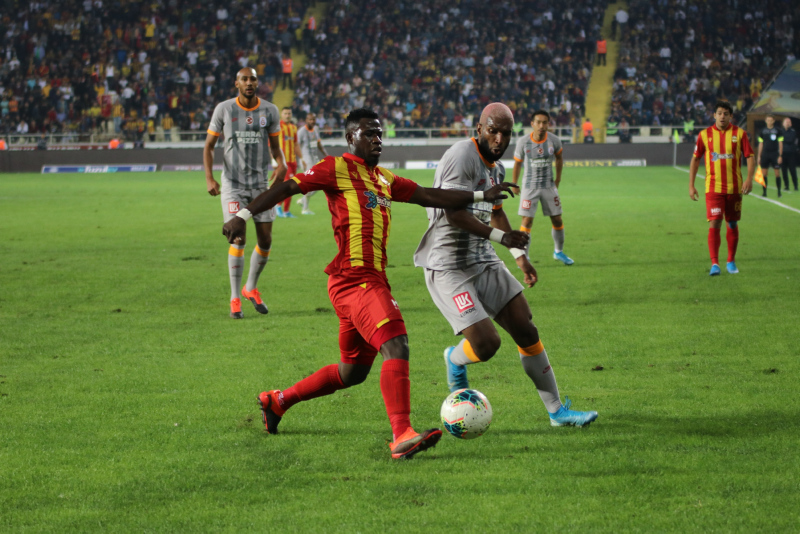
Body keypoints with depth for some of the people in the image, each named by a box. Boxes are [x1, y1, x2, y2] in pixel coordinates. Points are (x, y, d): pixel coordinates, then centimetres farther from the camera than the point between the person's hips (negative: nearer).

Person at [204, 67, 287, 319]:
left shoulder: (269, 110, 2)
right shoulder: (224, 109, -3)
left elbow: (274, 145, 12)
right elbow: (209, 146, 3)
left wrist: (281, 164, -11)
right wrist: (209, 178, -10)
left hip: (261, 183, 3)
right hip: (233, 183, -3)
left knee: (266, 240, 3)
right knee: (238, 239, -12)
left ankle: (251, 288, 27)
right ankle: (235, 298, -2)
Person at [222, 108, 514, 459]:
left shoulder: (385, 180, 22)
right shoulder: (337, 169, -1)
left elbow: (430, 196, 22)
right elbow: (287, 188, -5)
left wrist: (481, 196, 15)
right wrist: (244, 215, -14)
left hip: (372, 281, 9)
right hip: (355, 280, -9)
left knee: (354, 371, 18)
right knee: (396, 346, -23)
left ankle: (277, 401, 33)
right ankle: (402, 436, -32)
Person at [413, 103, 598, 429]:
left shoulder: (497, 168, 12)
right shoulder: (462, 157, -18)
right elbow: (453, 213, -26)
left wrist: (519, 255, 26)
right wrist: (501, 237, -26)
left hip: (483, 261, 9)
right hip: (448, 266, -9)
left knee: (526, 332, 4)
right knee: (486, 344, -17)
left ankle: (557, 411, 14)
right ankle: (455, 360, 20)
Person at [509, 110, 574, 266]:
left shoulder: (554, 141, -8)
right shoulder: (523, 143, -13)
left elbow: (559, 157, 12)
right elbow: (517, 163, 2)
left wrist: (558, 178, 17)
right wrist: (514, 184, 9)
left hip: (549, 186, 2)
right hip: (529, 187, -2)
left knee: (557, 220, 7)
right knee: (527, 222, -8)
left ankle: (559, 252, 27)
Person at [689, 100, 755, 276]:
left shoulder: (739, 133, 1)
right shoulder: (705, 135, 1)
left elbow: (750, 157, 3)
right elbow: (695, 159, 8)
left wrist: (749, 179, -12)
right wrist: (691, 186, 4)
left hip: (734, 187, 1)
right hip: (713, 187, -1)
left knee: (733, 224, 10)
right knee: (714, 224, -12)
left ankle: (731, 262, 24)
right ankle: (714, 264, -13)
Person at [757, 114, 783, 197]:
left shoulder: (778, 131, 1)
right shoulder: (762, 131, 8)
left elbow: (780, 144, 2)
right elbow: (760, 144, 12)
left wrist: (780, 156, -4)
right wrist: (759, 156, 8)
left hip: (775, 154, -2)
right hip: (765, 155, 2)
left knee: (777, 174, -2)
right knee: (764, 174, 0)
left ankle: (779, 191, 7)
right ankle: (764, 192, 6)